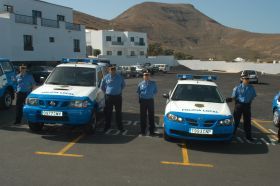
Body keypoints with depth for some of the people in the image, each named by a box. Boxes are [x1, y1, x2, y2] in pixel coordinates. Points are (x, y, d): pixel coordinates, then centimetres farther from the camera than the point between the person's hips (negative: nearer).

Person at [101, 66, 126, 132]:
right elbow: (102, 86, 11)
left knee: (118, 112, 7)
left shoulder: (119, 77, 1)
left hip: (118, 97, 1)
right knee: (108, 112, 5)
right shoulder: (106, 77, -2)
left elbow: (123, 85, 17)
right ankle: (107, 126, 17)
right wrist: (106, 92, 9)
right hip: (109, 97, 0)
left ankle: (120, 126, 16)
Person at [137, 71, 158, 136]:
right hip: (143, 100, 1)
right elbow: (138, 91, 15)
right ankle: (143, 131, 15)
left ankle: (152, 131, 14)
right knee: (143, 116, 4)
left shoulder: (153, 83, 4)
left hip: (150, 100, 0)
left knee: (151, 116, 4)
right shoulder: (141, 84, 5)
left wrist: (152, 95, 1)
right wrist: (141, 96, 2)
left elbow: (155, 91, 13)